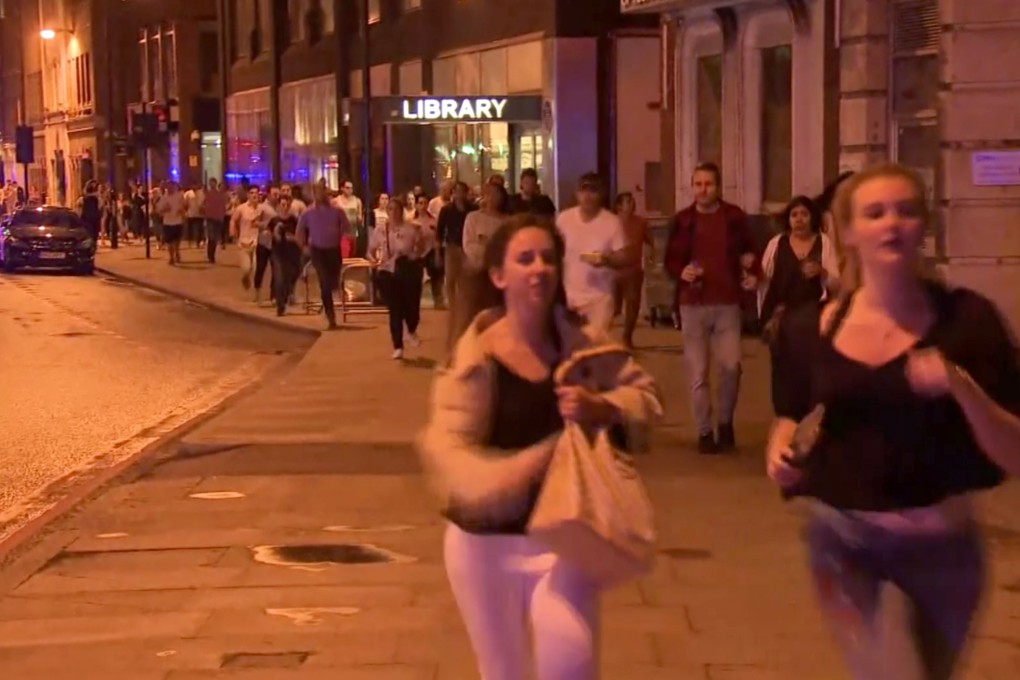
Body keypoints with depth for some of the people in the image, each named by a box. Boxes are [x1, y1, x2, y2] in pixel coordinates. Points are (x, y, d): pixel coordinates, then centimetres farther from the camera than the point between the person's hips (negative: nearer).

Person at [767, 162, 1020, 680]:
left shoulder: (966, 319, -9)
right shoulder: (811, 329, -3)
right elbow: (791, 415, 16)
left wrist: (960, 386, -27)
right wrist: (781, 448, -7)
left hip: (940, 545, 1)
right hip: (844, 540, 0)